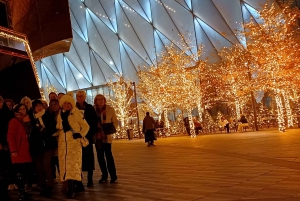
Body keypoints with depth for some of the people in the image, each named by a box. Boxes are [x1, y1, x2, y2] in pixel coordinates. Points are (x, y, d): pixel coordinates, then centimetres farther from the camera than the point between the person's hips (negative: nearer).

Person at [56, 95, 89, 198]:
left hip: (74, 142, -5)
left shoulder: (76, 113, -2)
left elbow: (86, 126, 0)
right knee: (64, 164, 4)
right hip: (62, 143, 5)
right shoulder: (60, 115, 13)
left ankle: (71, 189, -9)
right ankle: (70, 187, 13)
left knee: (73, 164, -10)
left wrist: (80, 135, -13)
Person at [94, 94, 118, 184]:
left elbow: (115, 122, 4)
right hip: (97, 136, 3)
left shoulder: (110, 109, 0)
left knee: (108, 154, -10)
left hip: (106, 136, -2)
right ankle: (104, 175, 19)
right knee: (100, 156, 7)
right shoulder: (93, 109, 2)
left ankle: (113, 176, -2)